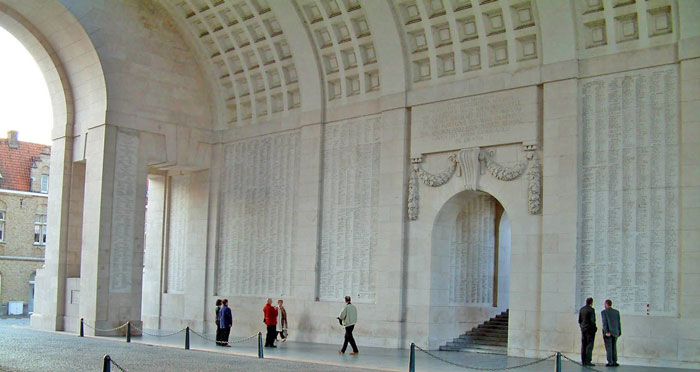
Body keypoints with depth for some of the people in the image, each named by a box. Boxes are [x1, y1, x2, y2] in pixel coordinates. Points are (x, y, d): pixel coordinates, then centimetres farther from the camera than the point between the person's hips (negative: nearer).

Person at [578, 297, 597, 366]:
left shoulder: (581, 309, 9)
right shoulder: (591, 310, -11)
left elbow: (579, 320, 10)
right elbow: (592, 320, -17)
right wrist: (595, 328, -5)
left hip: (583, 329, 7)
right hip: (590, 329, -7)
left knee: (584, 345, 6)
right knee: (589, 345, -5)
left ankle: (583, 361, 5)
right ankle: (588, 361, -10)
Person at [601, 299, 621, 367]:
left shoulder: (603, 312, -5)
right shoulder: (617, 312, 7)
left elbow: (604, 322, -13)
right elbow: (618, 322, 7)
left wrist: (606, 332, -17)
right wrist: (619, 332, 12)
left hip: (607, 332, -4)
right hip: (615, 332, 4)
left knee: (608, 348, -2)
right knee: (614, 347, 11)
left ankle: (610, 362, -5)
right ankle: (614, 362, 8)